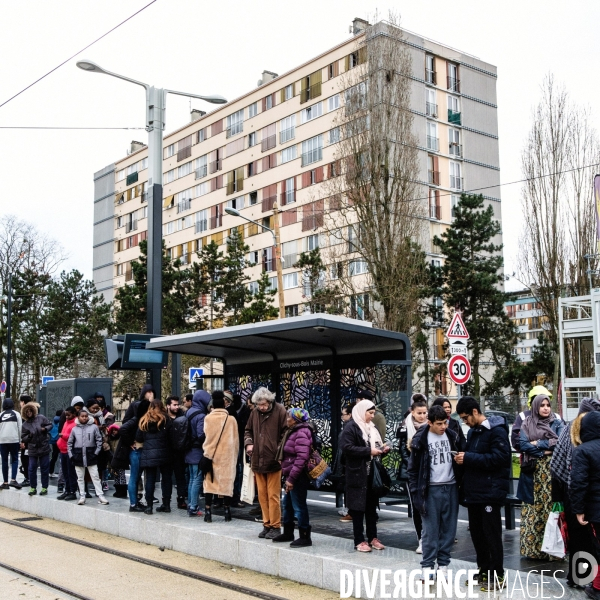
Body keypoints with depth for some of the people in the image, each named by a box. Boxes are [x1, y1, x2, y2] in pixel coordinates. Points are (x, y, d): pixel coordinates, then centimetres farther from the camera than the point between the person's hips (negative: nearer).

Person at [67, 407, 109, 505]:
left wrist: (96, 453, -6)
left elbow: (99, 440, 0)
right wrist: (71, 455, 2)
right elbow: (69, 443, 10)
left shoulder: (94, 427, -1)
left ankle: (100, 496, 0)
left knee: (95, 477, -1)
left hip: (90, 456, -2)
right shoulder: (74, 429, 5)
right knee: (80, 478, 9)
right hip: (78, 457, 2)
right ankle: (82, 496, 16)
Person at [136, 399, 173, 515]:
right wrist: (169, 449, 9)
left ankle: (149, 505, 3)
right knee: (166, 478, 10)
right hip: (164, 454, -1)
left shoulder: (144, 421, 4)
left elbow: (138, 438, 4)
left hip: (148, 455, 1)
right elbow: (171, 437, -4)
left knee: (150, 479, 4)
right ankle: (166, 504, 13)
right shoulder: (166, 420, -1)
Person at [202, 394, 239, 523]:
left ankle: (208, 512, 5)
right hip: (226, 456, 0)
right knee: (226, 483, 7)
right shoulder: (231, 419, -4)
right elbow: (236, 440, 3)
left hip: (210, 455, 0)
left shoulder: (207, 418, -6)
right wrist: (235, 455, 15)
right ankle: (227, 511, 12)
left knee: (209, 482, 6)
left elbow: (206, 434, 2)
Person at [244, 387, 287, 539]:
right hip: (258, 461, 5)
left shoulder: (280, 411, -9)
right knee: (262, 495, 12)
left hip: (273, 461, -5)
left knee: (273, 495, 1)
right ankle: (267, 525, 22)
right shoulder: (255, 413, 6)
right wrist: (248, 443, 1)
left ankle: (275, 526, 11)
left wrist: (280, 450, -17)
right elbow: (248, 431, 19)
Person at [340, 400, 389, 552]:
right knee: (358, 507, -1)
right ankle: (359, 541, 6)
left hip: (372, 473, 7)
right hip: (358, 474, -7)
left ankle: (372, 538, 19)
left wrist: (382, 449, 3)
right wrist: (369, 451, -19)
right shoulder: (351, 427, -8)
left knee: (372, 507, 11)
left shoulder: (372, 427, 15)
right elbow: (347, 448, -19)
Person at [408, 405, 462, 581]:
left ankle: (443, 563, 16)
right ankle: (427, 565, 7)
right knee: (430, 530, -1)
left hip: (451, 488, 4)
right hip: (431, 489, -4)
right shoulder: (420, 440, -6)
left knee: (449, 528, 7)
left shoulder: (453, 436, 5)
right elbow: (413, 468, -3)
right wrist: (415, 491, -8)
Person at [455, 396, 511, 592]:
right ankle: (484, 570, 25)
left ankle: (497, 576, 9)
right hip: (474, 490, 8)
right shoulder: (473, 432, 15)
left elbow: (500, 457, -22)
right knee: (476, 532, 13)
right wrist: (462, 458, 2)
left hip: (490, 492, -8)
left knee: (491, 534, -1)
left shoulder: (496, 430, -12)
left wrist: (469, 458, -22)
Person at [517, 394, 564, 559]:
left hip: (552, 472, 0)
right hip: (533, 472, 1)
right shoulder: (526, 424, 10)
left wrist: (538, 443, -7)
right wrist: (545, 451, -10)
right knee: (533, 510, -1)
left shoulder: (558, 423, 9)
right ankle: (532, 547, 5)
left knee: (552, 507, -6)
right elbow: (523, 445, -3)